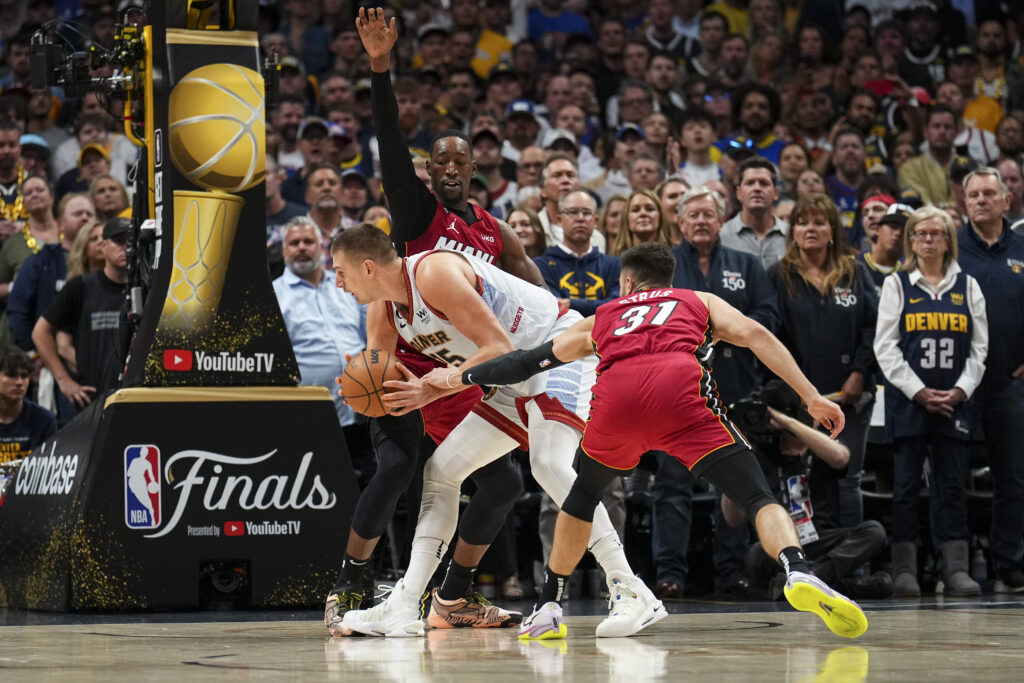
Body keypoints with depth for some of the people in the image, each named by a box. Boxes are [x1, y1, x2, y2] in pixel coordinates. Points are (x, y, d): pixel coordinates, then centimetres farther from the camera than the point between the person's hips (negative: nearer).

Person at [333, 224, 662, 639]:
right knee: (441, 471, 7)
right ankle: (405, 608, 9)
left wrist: (431, 391, -29)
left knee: (549, 465, -29)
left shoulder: (435, 272, -23)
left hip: (561, 351, -10)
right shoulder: (384, 314, 5)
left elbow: (499, 347, -26)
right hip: (516, 383, 10)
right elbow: (383, 384, 13)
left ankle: (631, 593, -29)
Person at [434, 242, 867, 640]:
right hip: (681, 388, -2)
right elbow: (754, 334, 16)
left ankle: (547, 609, 32)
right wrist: (811, 397, 11)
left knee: (584, 494, 30)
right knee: (758, 497, -1)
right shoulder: (699, 301, 35)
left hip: (614, 398, 2)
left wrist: (461, 377, 59)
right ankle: (798, 572, -30)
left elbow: (529, 361, 45)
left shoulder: (601, 319, 39)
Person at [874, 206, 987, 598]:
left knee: (953, 486, 0)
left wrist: (961, 390, -6)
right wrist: (918, 392, -10)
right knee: (906, 485, -2)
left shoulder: (967, 287, 12)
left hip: (955, 402, 2)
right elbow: (885, 347, -1)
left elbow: (979, 347, 8)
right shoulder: (896, 285, 6)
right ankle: (904, 569, 0)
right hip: (907, 401, -2)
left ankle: (956, 569, 0)